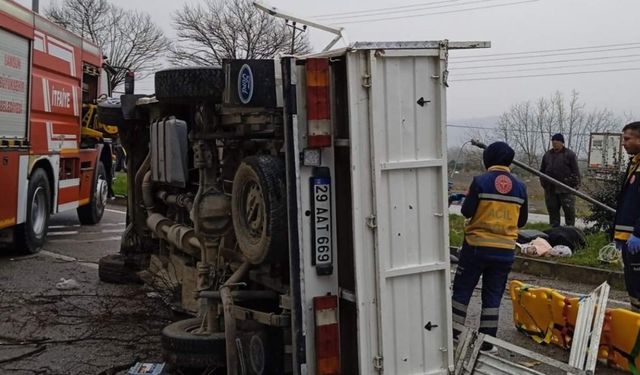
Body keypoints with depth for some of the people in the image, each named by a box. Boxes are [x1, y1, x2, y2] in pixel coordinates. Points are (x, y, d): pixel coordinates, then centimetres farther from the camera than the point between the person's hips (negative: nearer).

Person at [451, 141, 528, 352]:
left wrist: (469, 197, 9)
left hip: (477, 246, -3)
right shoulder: (520, 187, 3)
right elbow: (522, 221, 10)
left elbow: (467, 212, -9)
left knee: (462, 291, 10)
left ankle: (453, 334, 14)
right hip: (505, 250, 3)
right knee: (493, 296, 11)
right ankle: (487, 342, 13)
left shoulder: (481, 181, -10)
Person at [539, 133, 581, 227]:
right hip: (550, 189, 5)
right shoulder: (547, 154, 14)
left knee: (569, 210, -2)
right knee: (552, 210, 10)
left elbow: (575, 171, -3)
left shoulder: (570, 154, 0)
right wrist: (543, 183, 11)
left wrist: (575, 185, -8)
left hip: (566, 189, -5)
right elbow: (542, 170, 20)